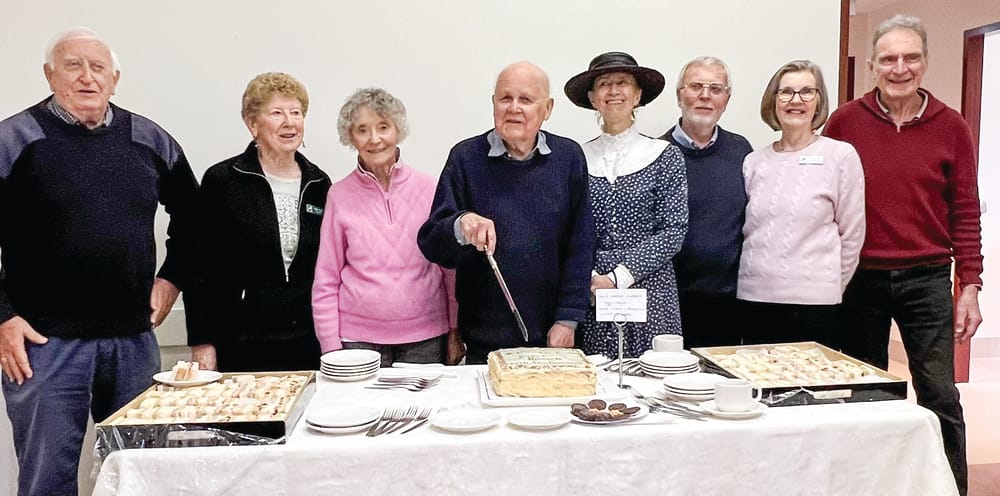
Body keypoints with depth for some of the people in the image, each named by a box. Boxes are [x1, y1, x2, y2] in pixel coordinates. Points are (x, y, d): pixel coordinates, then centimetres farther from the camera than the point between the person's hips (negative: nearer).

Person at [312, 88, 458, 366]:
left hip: (426, 339, 1)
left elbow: (450, 268, 6)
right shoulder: (340, 195, 1)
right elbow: (326, 281, 3)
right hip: (358, 339, 0)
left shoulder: (428, 189, 1)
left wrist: (455, 332, 3)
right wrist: (331, 347, -1)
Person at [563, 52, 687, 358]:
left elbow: (673, 231, -4)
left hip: (648, 290, -1)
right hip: (591, 295, 1)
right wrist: (590, 277, -11)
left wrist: (618, 278, -11)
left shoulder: (665, 156, 1)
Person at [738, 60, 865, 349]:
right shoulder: (754, 162, 8)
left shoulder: (841, 156, -2)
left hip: (813, 303, -3)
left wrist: (829, 287, 7)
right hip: (754, 297, 3)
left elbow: (852, 235, 1)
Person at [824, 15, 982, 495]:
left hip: (926, 280, 0)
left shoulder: (951, 127, 0)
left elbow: (964, 213, 2)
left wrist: (969, 287, -2)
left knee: (940, 396, 3)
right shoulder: (844, 122, -2)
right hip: (860, 280, 0)